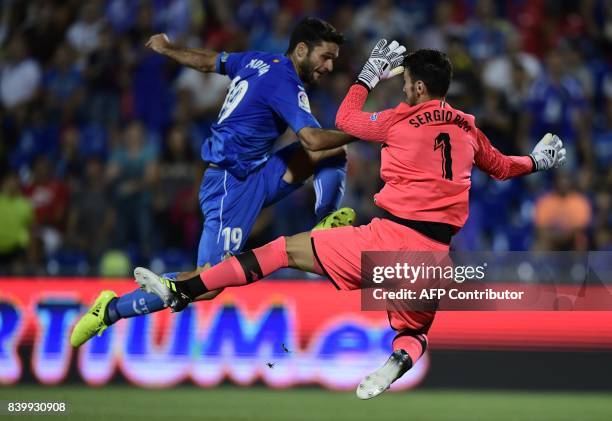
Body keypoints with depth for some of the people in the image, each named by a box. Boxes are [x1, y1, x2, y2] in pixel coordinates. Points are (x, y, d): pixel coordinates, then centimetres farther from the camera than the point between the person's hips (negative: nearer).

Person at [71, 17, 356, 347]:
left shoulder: (258, 61, 11)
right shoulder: (285, 84, -16)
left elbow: (206, 61, 24)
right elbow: (313, 139, -28)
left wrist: (166, 49, 40)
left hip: (253, 175, 10)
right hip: (231, 186, -10)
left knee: (333, 154, 2)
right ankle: (112, 310, -4)